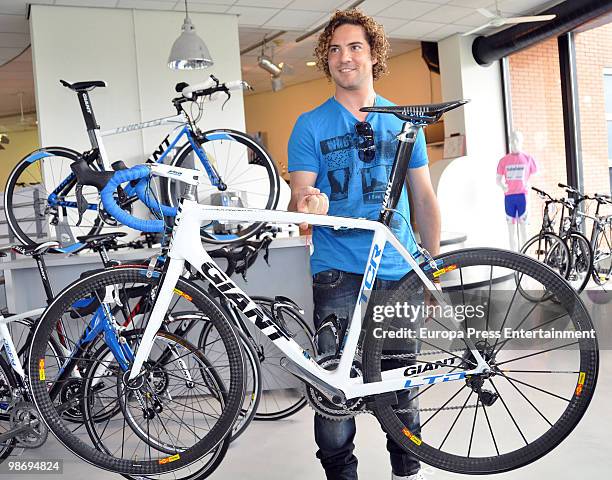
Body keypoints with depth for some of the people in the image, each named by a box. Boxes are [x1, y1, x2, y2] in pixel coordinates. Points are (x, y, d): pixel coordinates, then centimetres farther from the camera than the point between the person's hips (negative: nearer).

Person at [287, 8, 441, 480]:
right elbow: (300, 196, -3)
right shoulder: (311, 126, 3)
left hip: (399, 271, 2)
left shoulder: (403, 121, 10)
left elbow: (424, 197, 13)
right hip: (338, 273, -2)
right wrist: (306, 206, -27)